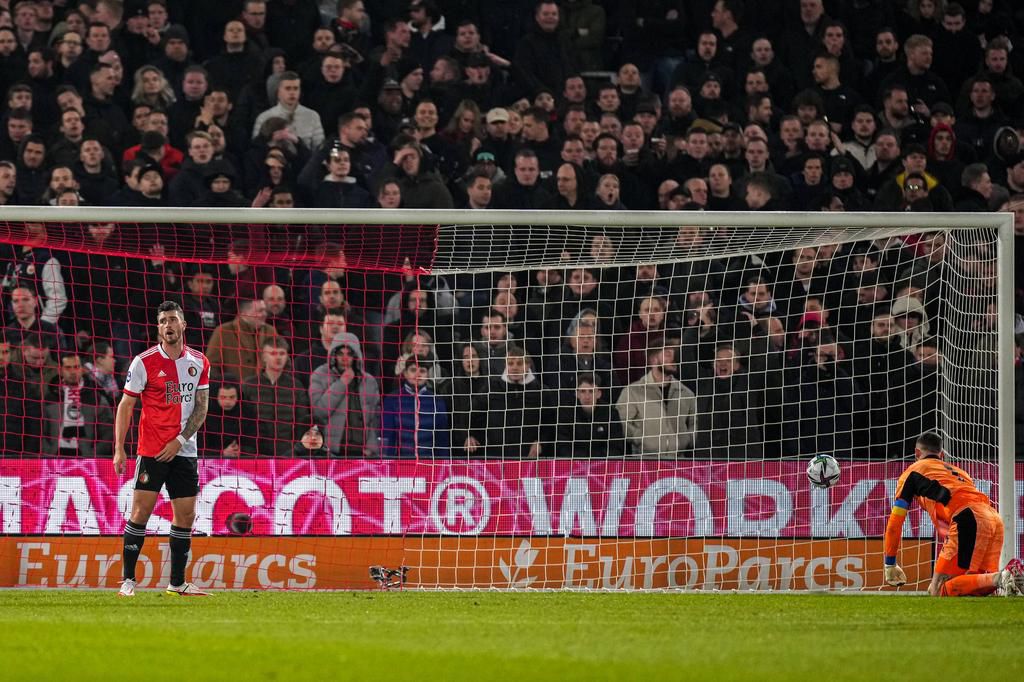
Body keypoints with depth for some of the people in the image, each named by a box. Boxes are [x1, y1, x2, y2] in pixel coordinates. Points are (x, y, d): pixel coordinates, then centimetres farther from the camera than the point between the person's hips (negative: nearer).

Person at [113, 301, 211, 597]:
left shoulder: (199, 362, 6)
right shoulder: (144, 362, -5)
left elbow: (201, 407, 6)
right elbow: (125, 405, -2)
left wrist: (180, 441, -6)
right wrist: (119, 448, -8)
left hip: (184, 451, 4)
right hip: (151, 450, -4)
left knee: (186, 515, 4)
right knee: (141, 510, -9)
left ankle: (177, 583, 13)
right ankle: (128, 579, -3)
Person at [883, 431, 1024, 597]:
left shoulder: (913, 471, 21)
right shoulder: (959, 471, 38)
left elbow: (894, 523, 17)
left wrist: (890, 565, 27)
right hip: (996, 519, 7)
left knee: (938, 591, -10)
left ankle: (1000, 578, -28)